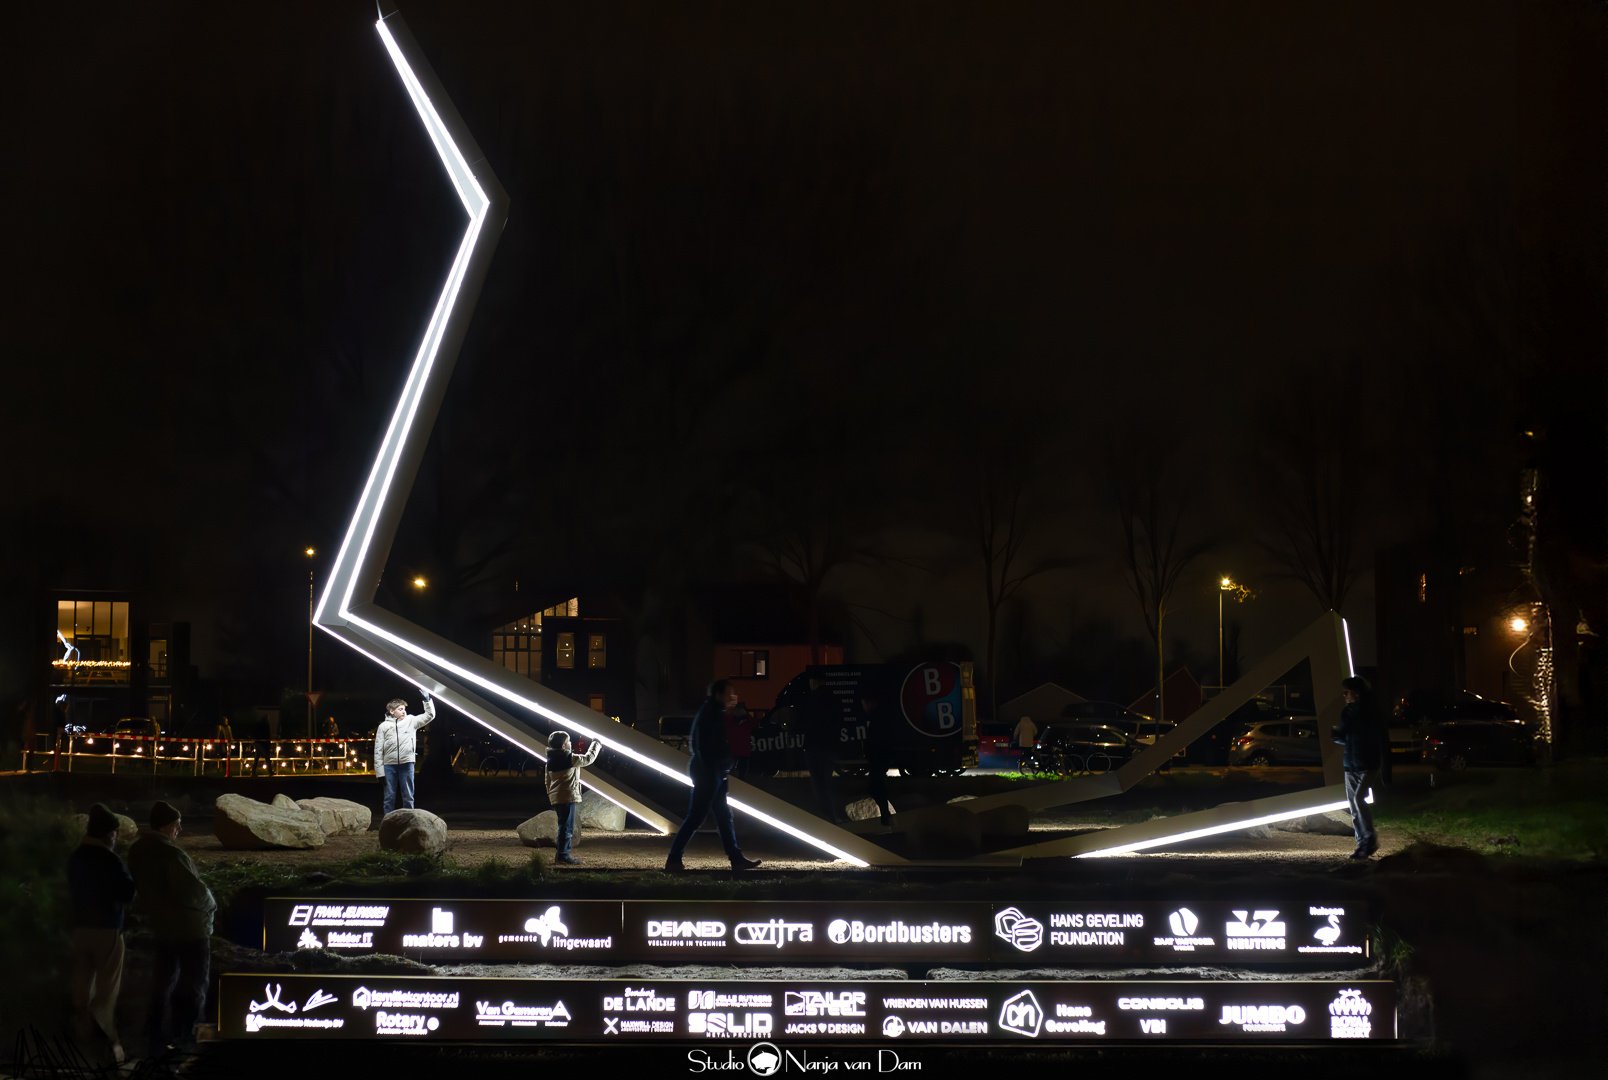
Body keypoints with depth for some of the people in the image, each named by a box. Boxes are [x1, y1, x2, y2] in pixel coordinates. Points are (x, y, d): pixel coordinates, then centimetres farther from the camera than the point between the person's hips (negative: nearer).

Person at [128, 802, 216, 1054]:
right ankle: (182, 1035, 8)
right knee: (193, 982, 6)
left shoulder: (138, 851, 0)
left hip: (160, 924, 8)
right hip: (189, 926, -8)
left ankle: (156, 1034, 24)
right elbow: (193, 890, -27)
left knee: (163, 978, 19)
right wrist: (210, 905, -8)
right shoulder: (170, 853, -27)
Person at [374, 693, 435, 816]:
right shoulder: (383, 726, 4)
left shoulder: (411, 721, 8)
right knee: (390, 797, 3)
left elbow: (430, 715, 8)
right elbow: (378, 750, 2)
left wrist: (427, 699, -6)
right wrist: (380, 771, -4)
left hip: (407, 764, 1)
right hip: (389, 765, -1)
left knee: (408, 796, 5)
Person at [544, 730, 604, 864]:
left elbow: (548, 781, 16)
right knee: (566, 828, -6)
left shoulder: (551, 760, 10)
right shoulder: (569, 759, -14)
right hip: (568, 798, -9)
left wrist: (551, 796, 23)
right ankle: (563, 855, -7)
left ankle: (564, 854, 17)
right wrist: (596, 744, 12)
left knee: (565, 827, 15)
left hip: (556, 798, 9)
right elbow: (588, 758, -3)